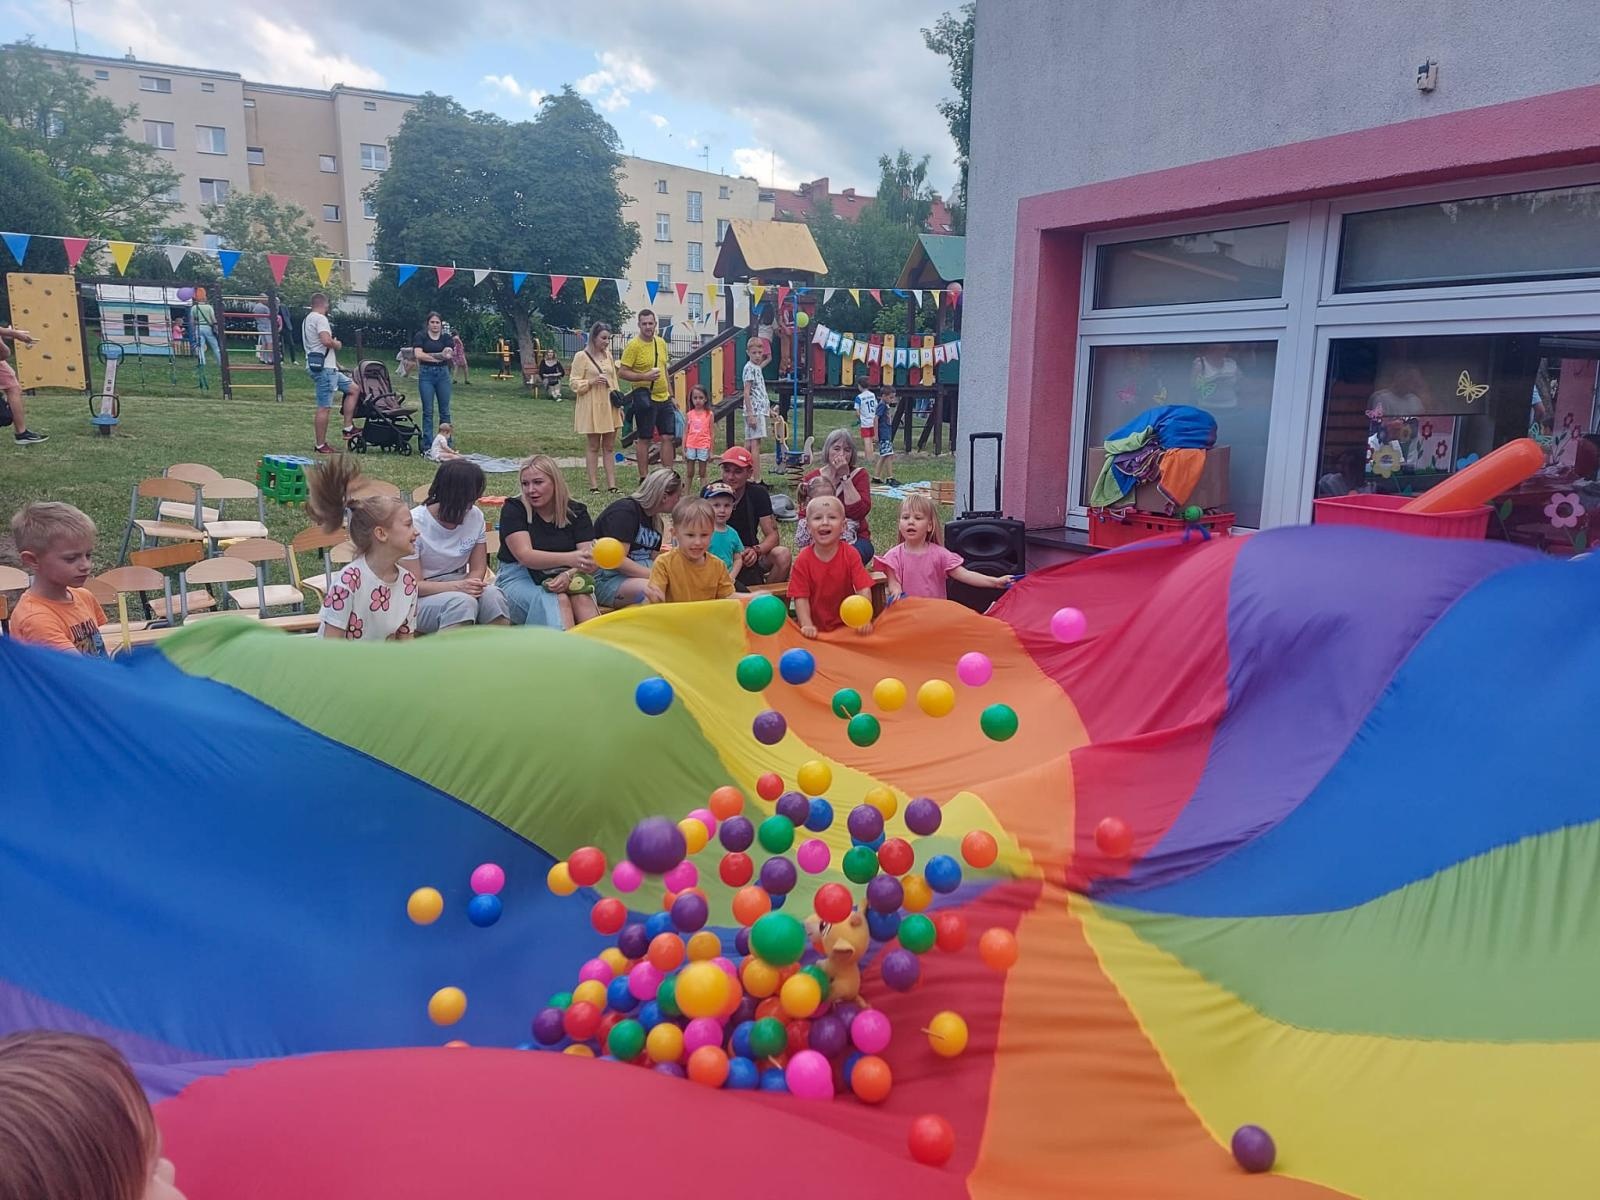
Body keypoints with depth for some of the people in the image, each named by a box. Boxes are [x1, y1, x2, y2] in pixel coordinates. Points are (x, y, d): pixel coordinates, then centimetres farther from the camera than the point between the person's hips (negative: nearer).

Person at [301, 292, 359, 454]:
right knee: (324, 407, -6)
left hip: (328, 368, 11)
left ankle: (348, 429, 12)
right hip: (324, 368, -11)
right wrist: (338, 345, -7)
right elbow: (326, 341, -26)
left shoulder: (307, 319, 21)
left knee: (353, 388, 16)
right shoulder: (320, 318, -12)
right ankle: (321, 446, -2)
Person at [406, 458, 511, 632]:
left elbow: (477, 569, 3)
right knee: (462, 602, -35)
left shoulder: (475, 517, -2)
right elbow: (413, 584, -15)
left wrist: (472, 583, -23)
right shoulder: (415, 523, -15)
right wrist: (457, 586, -31)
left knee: (492, 595, -28)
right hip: (423, 597, -4)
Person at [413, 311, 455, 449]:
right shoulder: (420, 336, 2)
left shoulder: (446, 337, 9)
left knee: (445, 410, 4)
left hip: (443, 374, 2)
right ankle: (428, 444, 4)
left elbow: (449, 354, -6)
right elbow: (419, 355, -11)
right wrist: (440, 357, -9)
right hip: (426, 374, -2)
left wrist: (429, 356, -16)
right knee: (428, 410, 0)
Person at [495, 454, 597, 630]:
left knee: (582, 598, -30)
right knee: (558, 600, -33)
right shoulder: (514, 509, -4)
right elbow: (525, 556, -19)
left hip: (563, 579, 3)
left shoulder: (576, 511, 4)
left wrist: (570, 575, -29)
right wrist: (569, 558, -35)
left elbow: (589, 560, -6)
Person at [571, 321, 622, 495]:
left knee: (610, 446, 6)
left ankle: (612, 484, 8)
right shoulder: (581, 356, -5)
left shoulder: (608, 355, 11)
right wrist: (593, 381, -21)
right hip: (591, 407, -5)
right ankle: (594, 485, 6)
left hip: (609, 406, 5)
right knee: (593, 446, 1)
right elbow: (575, 384, -6)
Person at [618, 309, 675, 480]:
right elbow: (622, 372, -12)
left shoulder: (661, 342, 10)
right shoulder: (633, 346, -10)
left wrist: (671, 396, 19)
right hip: (645, 398, -6)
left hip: (664, 398, 6)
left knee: (668, 437, 7)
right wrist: (644, 377, -23)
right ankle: (644, 478, 8)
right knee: (644, 439, 1)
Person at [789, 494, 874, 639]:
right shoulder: (803, 560, -6)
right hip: (815, 629, -1)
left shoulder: (850, 556, -5)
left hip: (846, 626, 1)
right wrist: (807, 626, -23)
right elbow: (801, 597, -9)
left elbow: (864, 589, -11)